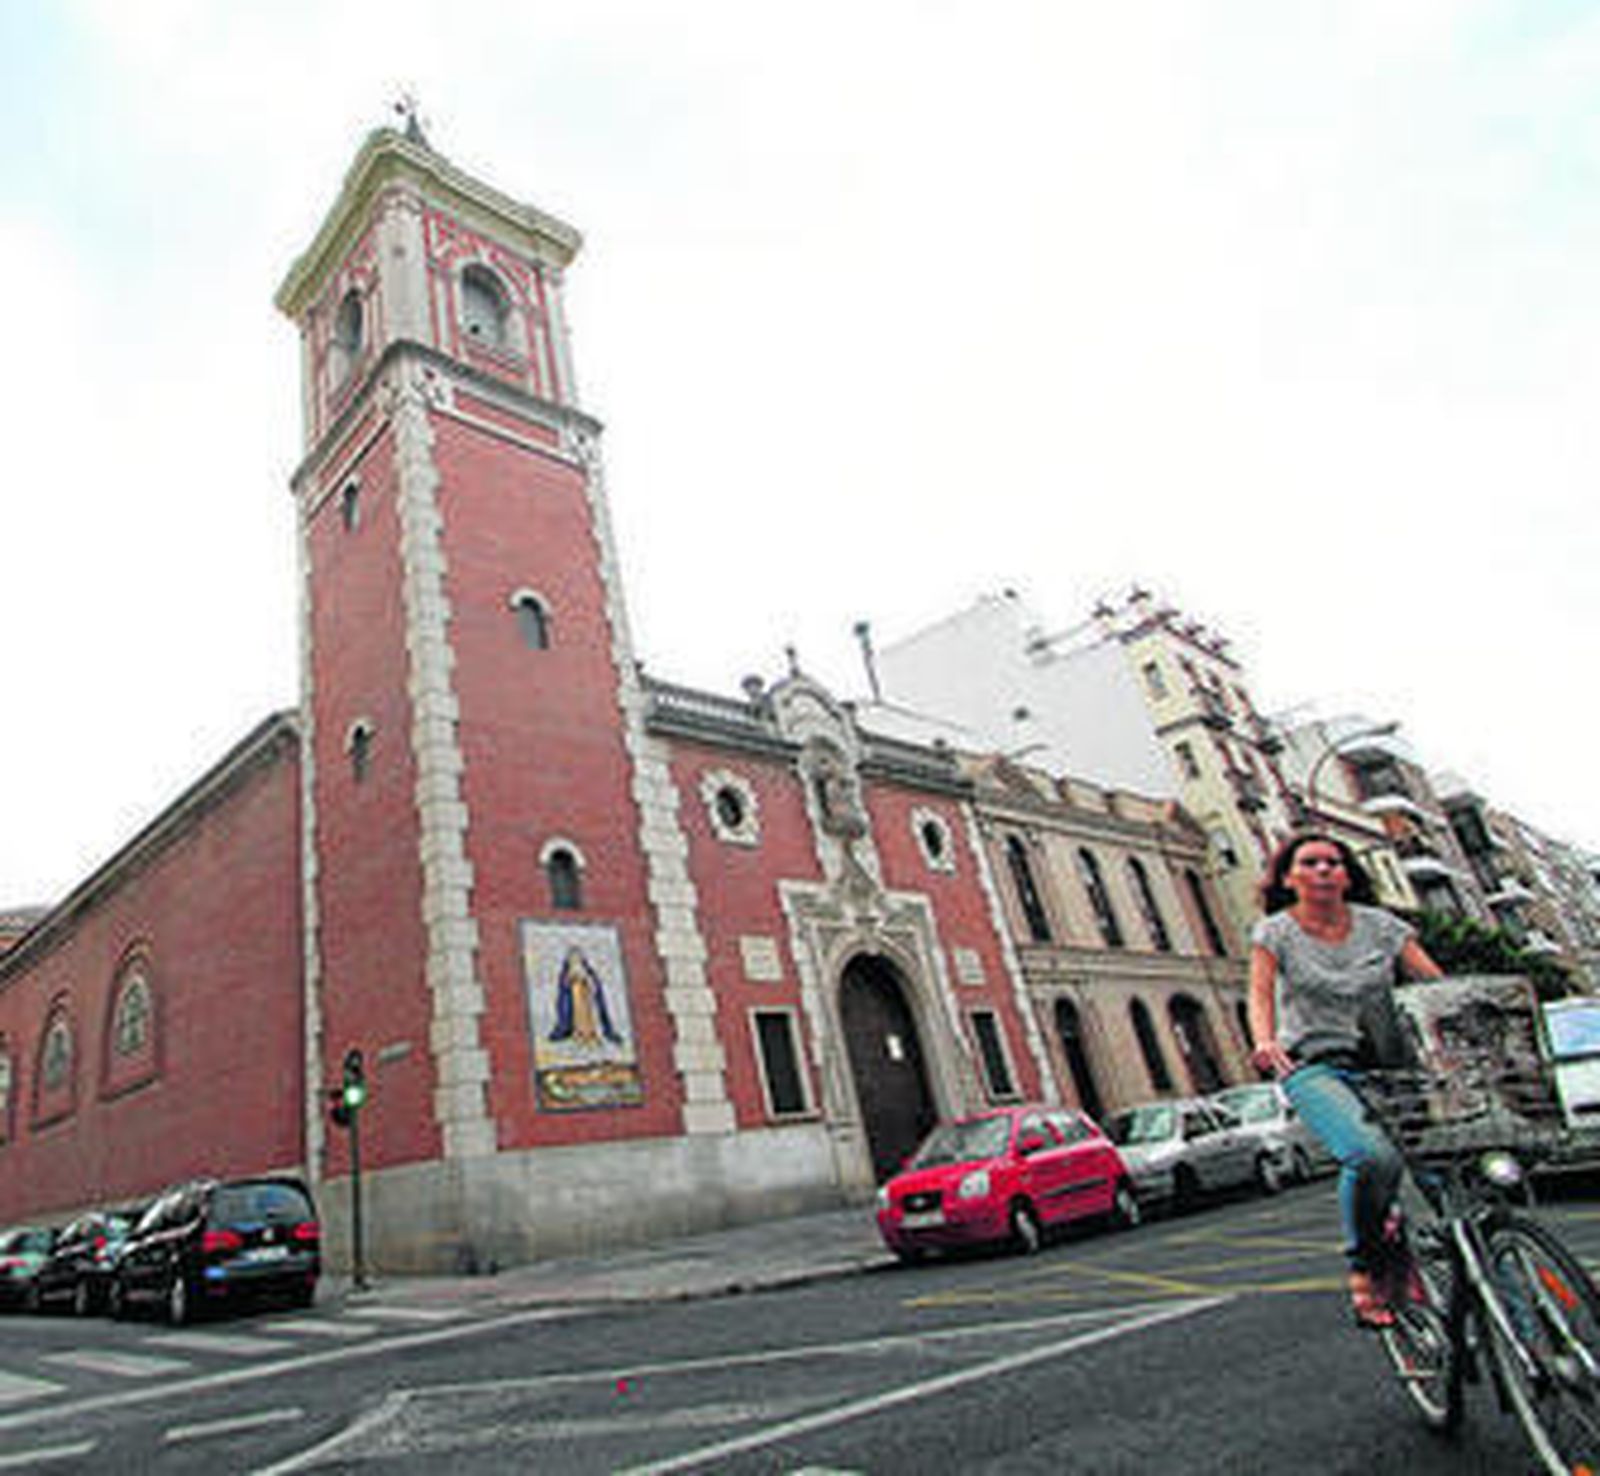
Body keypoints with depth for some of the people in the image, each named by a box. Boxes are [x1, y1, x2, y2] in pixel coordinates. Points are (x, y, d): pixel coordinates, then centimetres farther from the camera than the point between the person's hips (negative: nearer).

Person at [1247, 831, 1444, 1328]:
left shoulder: (1381, 925, 10)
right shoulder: (1276, 931, 3)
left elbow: (1437, 982, 3)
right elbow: (1260, 993, -9)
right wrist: (1265, 1041, -29)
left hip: (1384, 1062, 4)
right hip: (1315, 1067, -4)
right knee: (1373, 1155, -27)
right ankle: (1365, 1269, -5)